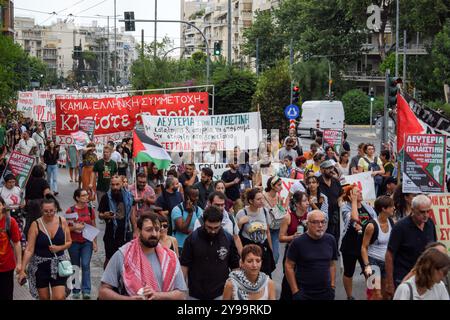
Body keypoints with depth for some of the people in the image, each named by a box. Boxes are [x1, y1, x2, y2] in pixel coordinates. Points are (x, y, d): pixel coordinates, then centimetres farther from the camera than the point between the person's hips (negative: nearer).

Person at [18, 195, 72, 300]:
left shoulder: (62, 221, -4)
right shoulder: (36, 225, -10)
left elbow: (69, 242, 7)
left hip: (58, 264, 1)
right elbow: (29, 250, -10)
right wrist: (22, 270, -15)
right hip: (40, 265, -1)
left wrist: (59, 248, -14)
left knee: (59, 297, -10)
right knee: (44, 297, 9)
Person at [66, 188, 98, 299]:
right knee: (75, 267, 9)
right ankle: (76, 291, 19)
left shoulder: (90, 209, 3)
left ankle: (86, 291, -9)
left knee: (85, 265, -11)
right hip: (74, 243, -1)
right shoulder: (70, 211, -6)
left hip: (87, 242, 1)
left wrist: (94, 242, 5)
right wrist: (74, 227, -20)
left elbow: (94, 227, 9)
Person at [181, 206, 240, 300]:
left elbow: (235, 266, 5)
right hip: (196, 294, 0)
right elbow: (184, 265, -1)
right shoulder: (192, 238, -7)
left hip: (221, 294, 0)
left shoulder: (228, 239, -4)